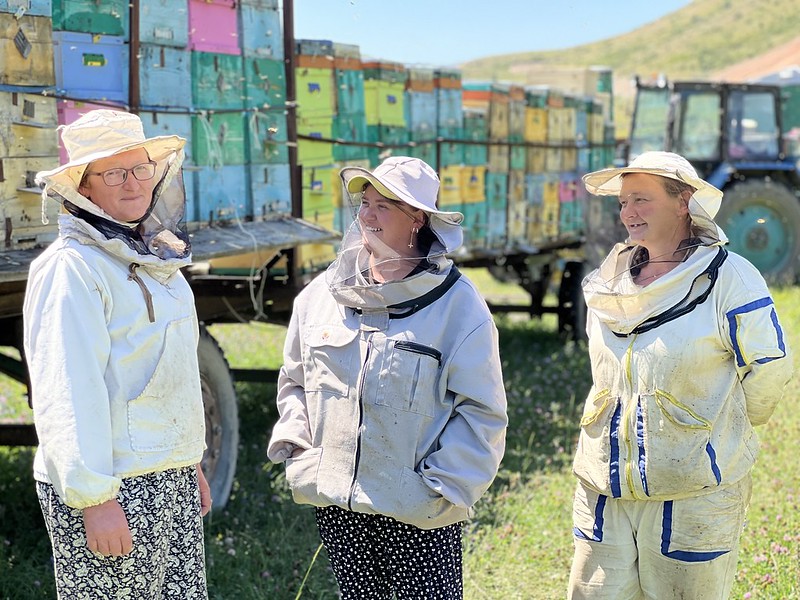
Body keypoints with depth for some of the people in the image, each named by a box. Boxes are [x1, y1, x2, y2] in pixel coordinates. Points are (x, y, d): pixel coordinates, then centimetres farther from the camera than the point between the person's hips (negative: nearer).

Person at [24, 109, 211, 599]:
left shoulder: (158, 258, 15)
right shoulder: (71, 267, -12)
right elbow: (66, 396, -17)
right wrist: (94, 498, -21)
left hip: (172, 484, 8)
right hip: (112, 487, -8)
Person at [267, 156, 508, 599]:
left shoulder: (456, 303, -6)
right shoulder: (322, 293, 7)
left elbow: (481, 412, -6)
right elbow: (294, 381, 19)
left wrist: (442, 486, -12)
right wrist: (295, 448, 6)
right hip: (335, 505, 4)